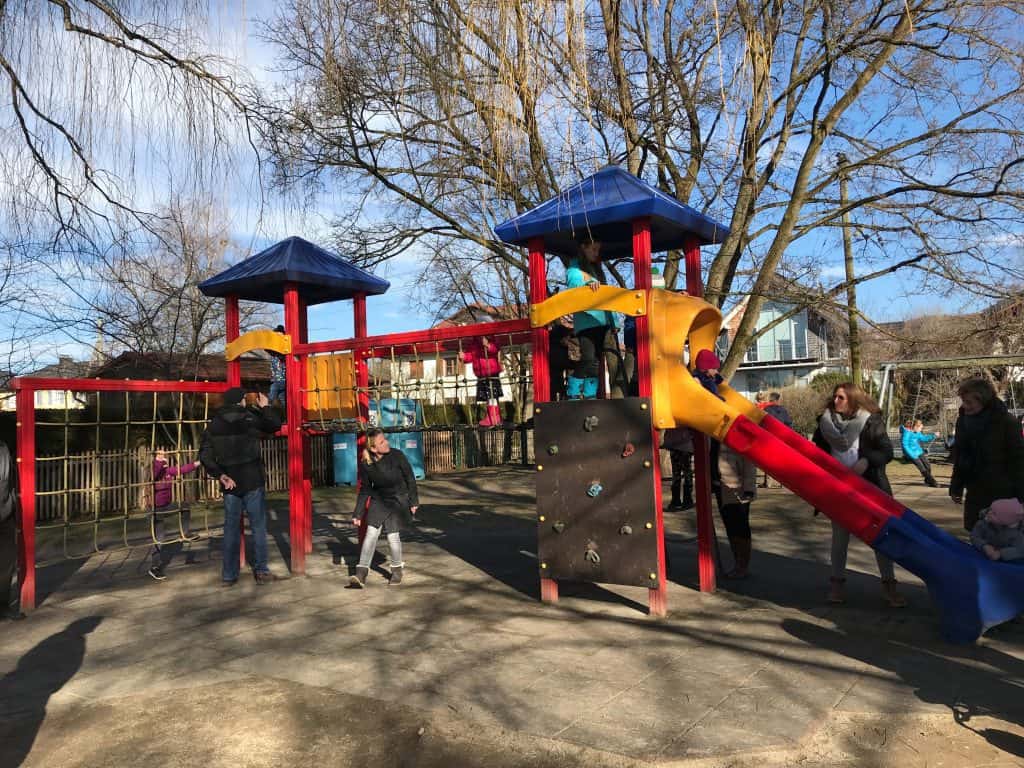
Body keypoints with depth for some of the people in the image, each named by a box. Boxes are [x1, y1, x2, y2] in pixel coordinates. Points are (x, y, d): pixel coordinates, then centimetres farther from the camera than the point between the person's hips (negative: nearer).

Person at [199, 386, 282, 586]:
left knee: (231, 528, 9)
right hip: (253, 481, -3)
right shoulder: (250, 418, -8)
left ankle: (228, 575, 12)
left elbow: (205, 454, -3)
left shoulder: (215, 423, 2)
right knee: (258, 526, 6)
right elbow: (275, 425, 6)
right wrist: (266, 407, 18)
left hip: (230, 482, 3)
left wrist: (220, 474, -3)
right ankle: (260, 571, 9)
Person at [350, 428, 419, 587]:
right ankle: (361, 574, -5)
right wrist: (358, 513, 0)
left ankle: (397, 569, 20)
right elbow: (365, 489, 0)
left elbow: (410, 478, -7)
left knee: (393, 535, -5)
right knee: (371, 532, -9)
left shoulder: (396, 455, -18)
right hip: (378, 500, 2)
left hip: (398, 500, -2)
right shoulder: (366, 464, -12)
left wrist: (413, 501, -3)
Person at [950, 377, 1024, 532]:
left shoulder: (1006, 422, -13)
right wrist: (956, 487, 11)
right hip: (975, 491, 5)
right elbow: (958, 457, 11)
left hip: (1001, 492, -5)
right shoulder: (963, 420, 3)